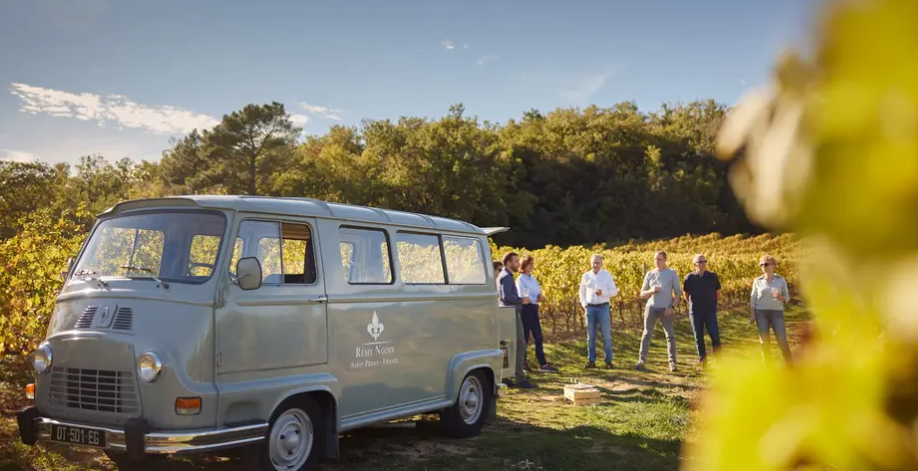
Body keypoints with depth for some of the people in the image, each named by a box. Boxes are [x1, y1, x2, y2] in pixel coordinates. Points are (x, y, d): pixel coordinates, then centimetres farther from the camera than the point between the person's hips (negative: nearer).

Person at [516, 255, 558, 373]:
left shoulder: (533, 278, 14)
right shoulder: (520, 280, -9)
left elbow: (538, 291, 15)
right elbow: (522, 297, -16)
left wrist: (540, 296, -8)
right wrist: (537, 299, -17)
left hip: (534, 308, 8)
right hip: (525, 309, -8)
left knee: (538, 337, 6)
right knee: (524, 337, 0)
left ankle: (543, 364, 6)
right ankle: (521, 362, 12)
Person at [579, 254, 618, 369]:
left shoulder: (607, 275, 1)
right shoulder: (586, 276, 7)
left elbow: (614, 291, 0)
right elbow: (582, 292, 15)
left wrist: (603, 293, -17)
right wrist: (584, 304, -1)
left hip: (603, 308, -2)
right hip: (590, 308, 2)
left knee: (606, 335, -2)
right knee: (591, 336, 4)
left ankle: (608, 361, 5)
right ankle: (591, 361, 10)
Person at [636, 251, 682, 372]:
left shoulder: (672, 273, 3)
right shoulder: (649, 274, 9)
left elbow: (678, 293, 2)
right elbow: (642, 294, 12)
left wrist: (672, 307, -10)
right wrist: (651, 291, -9)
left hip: (666, 309, -2)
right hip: (651, 307, 2)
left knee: (670, 335, 0)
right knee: (647, 333, -4)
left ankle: (672, 362, 5)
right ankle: (641, 360, -6)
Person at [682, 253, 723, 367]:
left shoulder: (712, 276, -1)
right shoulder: (689, 278, -1)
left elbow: (718, 294, 9)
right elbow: (685, 294, 11)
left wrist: (713, 304, 12)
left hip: (710, 312, 0)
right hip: (695, 313, 1)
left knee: (715, 336, -5)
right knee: (698, 337, 6)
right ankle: (702, 360, 15)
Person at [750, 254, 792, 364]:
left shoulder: (781, 280, 3)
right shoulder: (757, 281, 4)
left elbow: (787, 298, 5)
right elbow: (753, 299, 5)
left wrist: (780, 297, -17)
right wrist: (752, 315, -3)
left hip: (777, 313, 0)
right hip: (761, 313, 1)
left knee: (782, 341, -6)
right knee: (764, 341, 0)